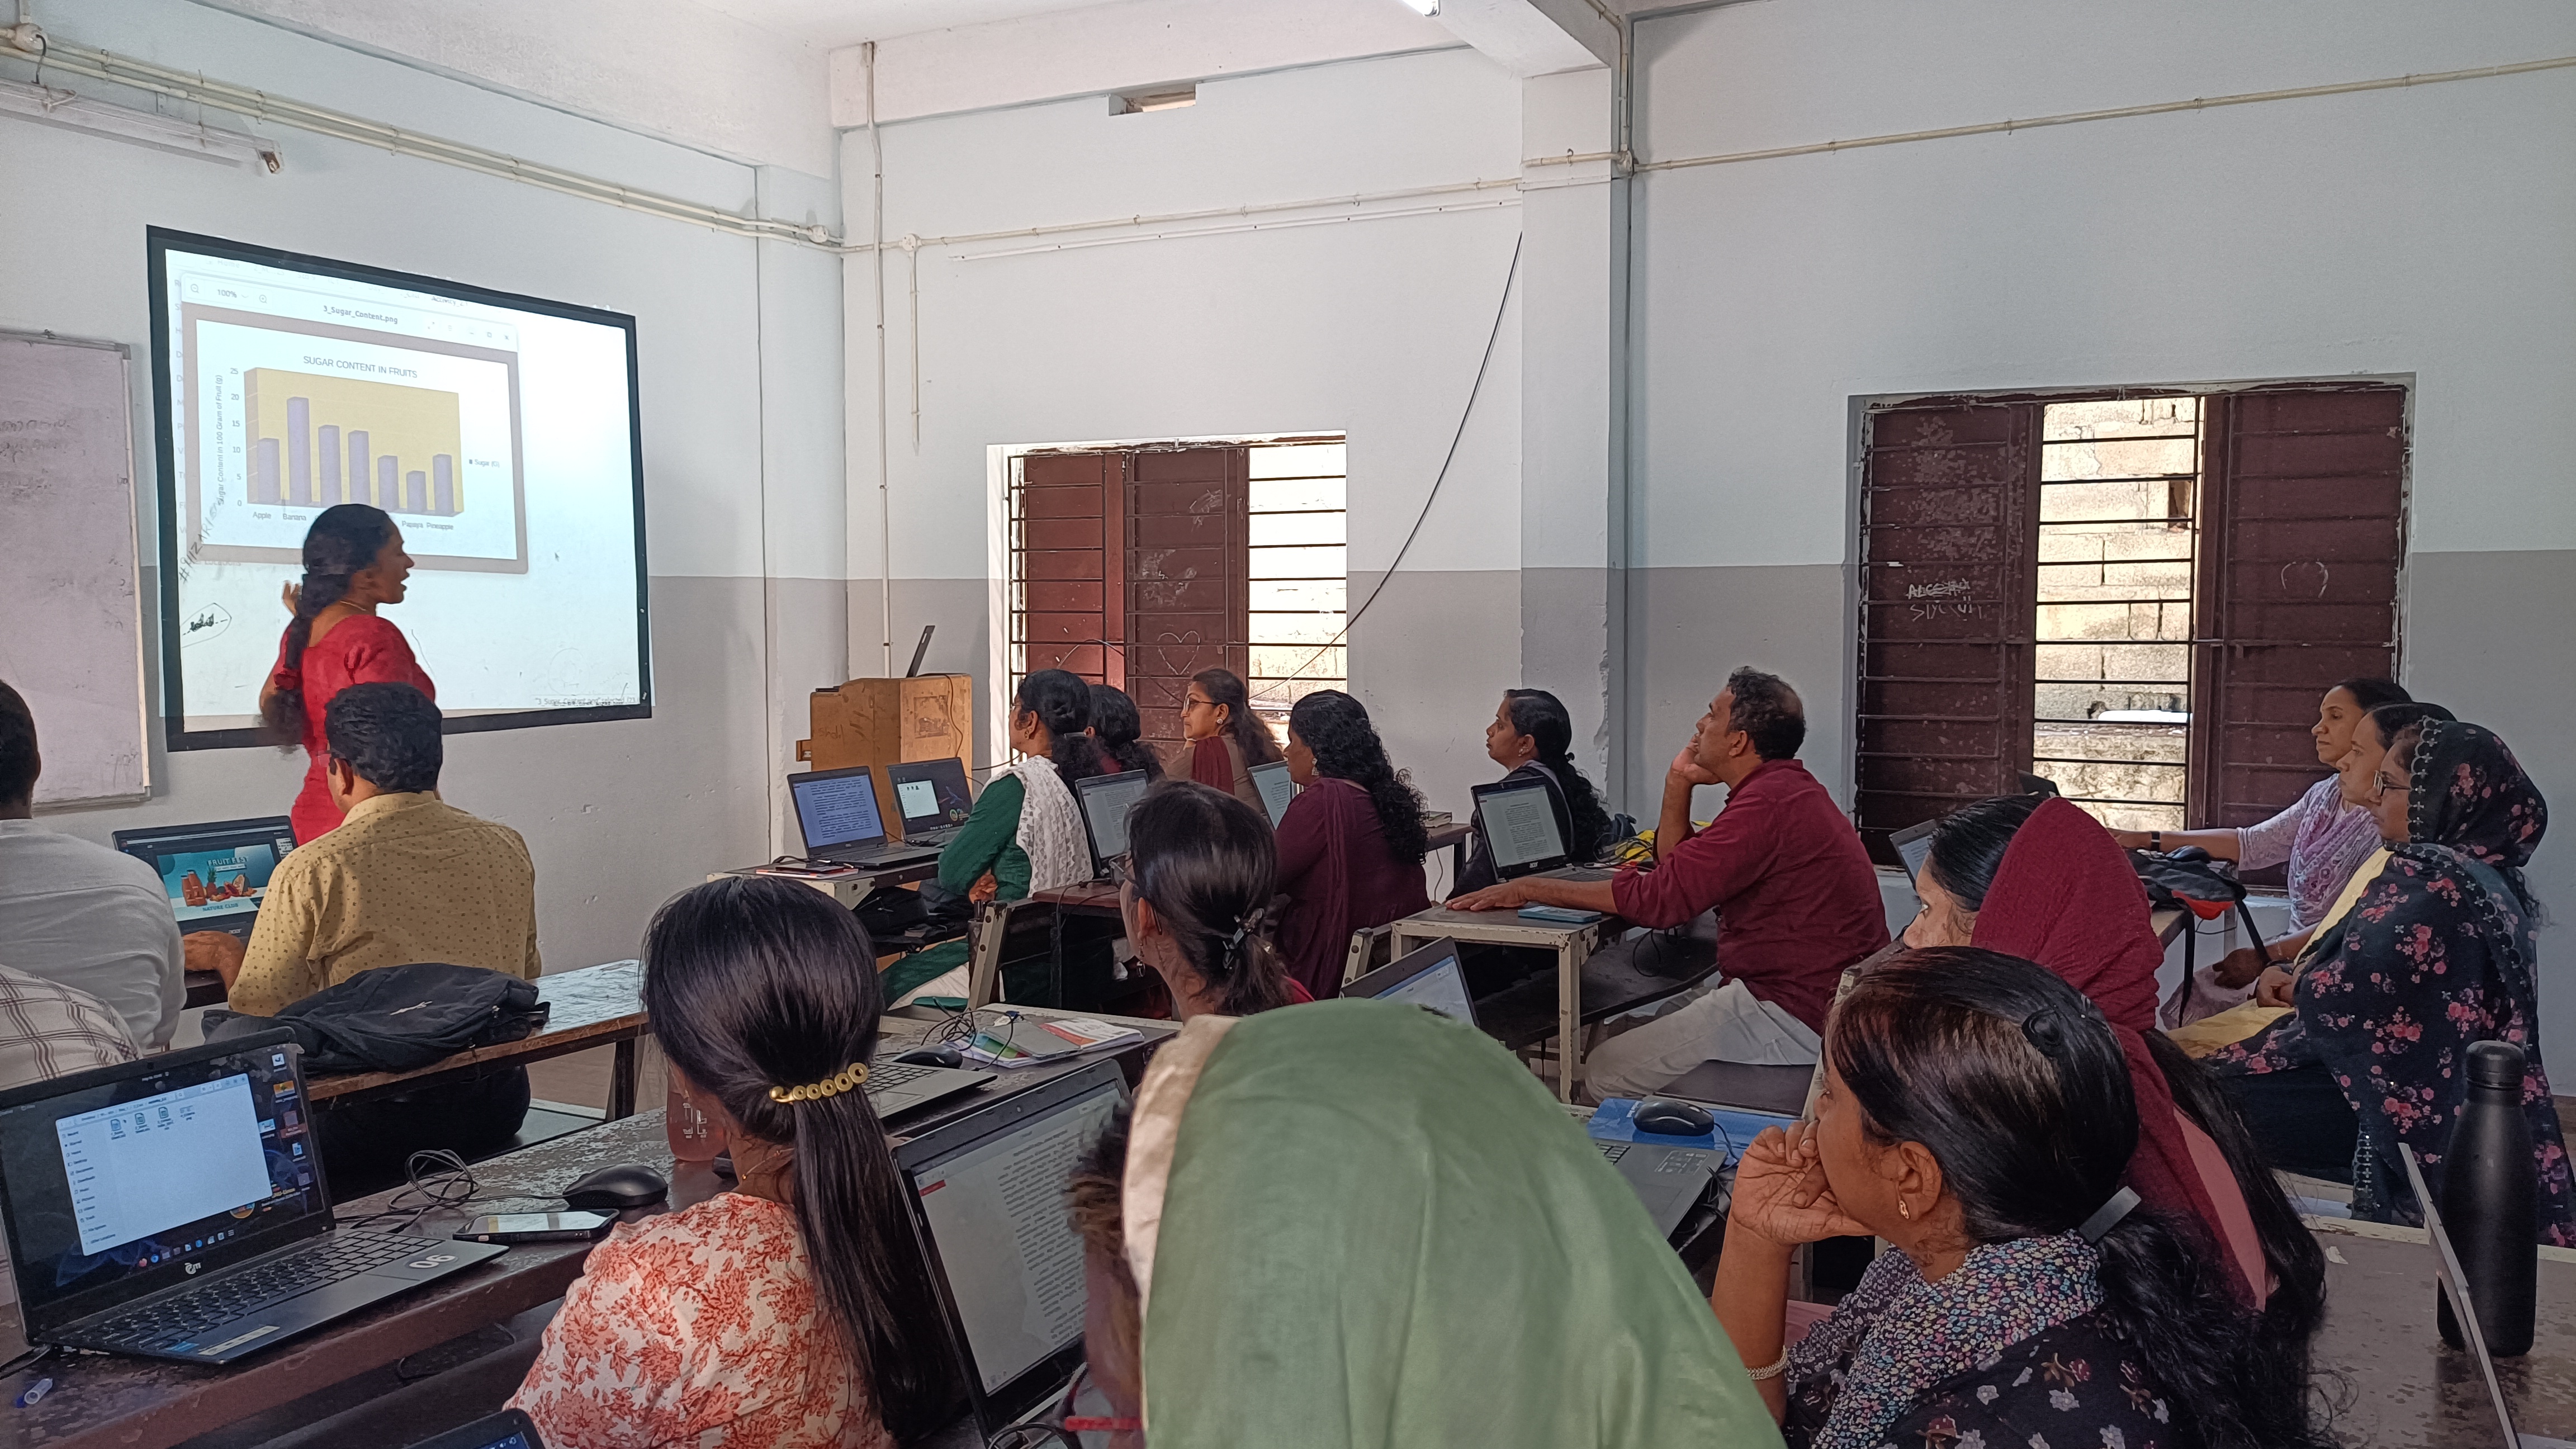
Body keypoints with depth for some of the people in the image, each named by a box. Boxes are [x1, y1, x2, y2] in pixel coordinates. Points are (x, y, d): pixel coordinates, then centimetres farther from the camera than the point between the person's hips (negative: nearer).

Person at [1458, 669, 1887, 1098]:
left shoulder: (1770, 802, -22)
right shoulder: (1785, 789, 14)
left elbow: (1660, 896, -25)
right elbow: (1675, 864, 20)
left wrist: (1530, 889, -19)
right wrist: (1678, 784, 7)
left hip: (1794, 1017, -11)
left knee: (1606, 1073, -10)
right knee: (1621, 1032, 16)